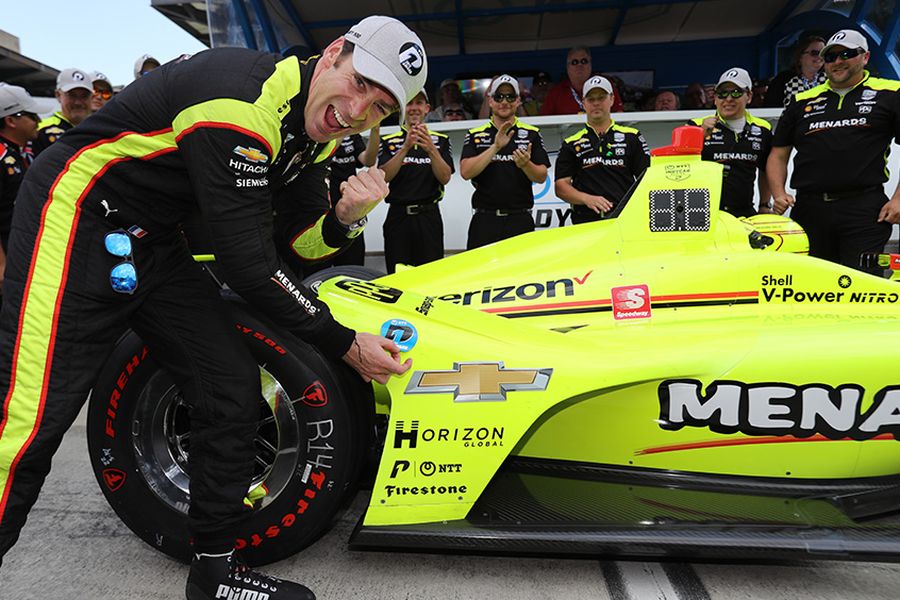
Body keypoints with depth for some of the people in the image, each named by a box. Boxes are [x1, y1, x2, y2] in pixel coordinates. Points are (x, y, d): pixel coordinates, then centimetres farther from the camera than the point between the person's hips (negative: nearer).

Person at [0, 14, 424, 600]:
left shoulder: (316, 130, 2)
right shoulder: (242, 99, -26)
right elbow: (248, 264, -27)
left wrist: (344, 216, -18)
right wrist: (344, 343, -19)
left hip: (155, 241, 8)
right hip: (79, 216, -8)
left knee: (234, 389, 1)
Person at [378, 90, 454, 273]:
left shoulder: (441, 139, 10)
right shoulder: (389, 141, 9)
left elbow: (445, 178, -2)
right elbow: (384, 176, -6)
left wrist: (431, 149, -19)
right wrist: (406, 147, -18)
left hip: (429, 217, 0)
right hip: (398, 217, 0)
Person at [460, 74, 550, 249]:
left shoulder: (531, 134, 9)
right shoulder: (475, 135, 8)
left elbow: (542, 177, 4)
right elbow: (465, 172, -6)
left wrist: (525, 164, -17)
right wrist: (495, 147, -14)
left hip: (520, 221, 1)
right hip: (485, 221, 0)